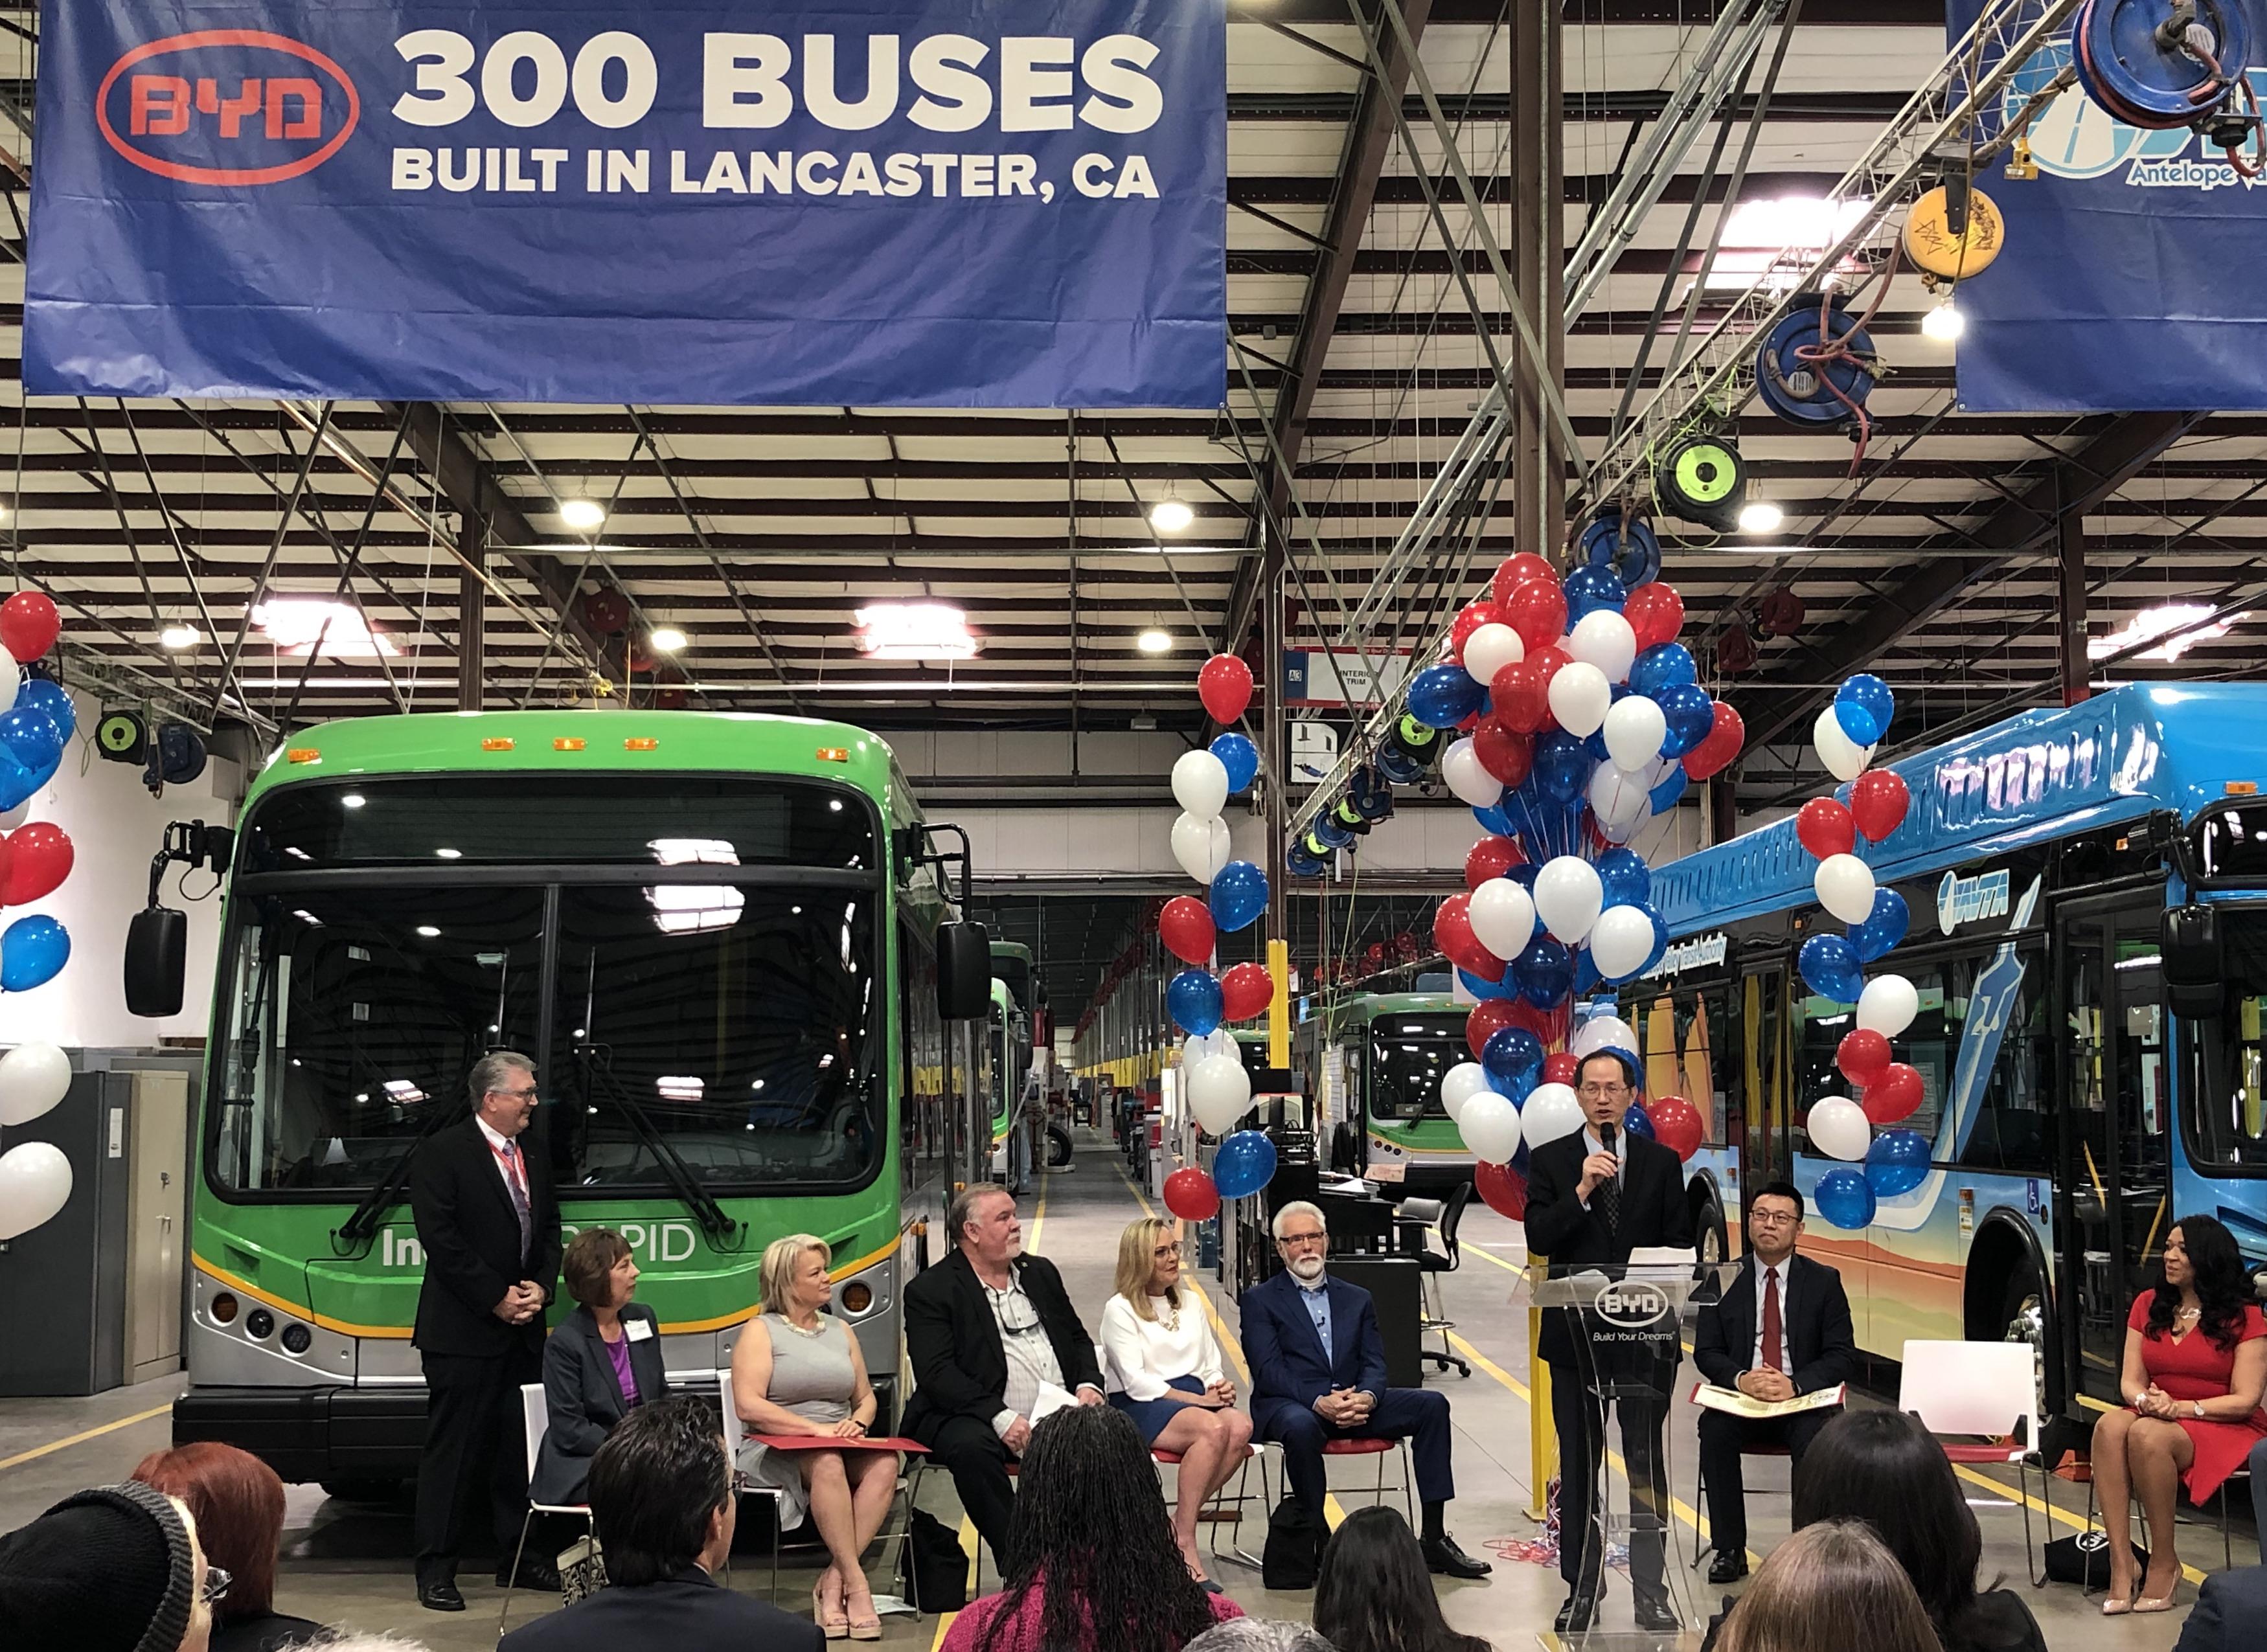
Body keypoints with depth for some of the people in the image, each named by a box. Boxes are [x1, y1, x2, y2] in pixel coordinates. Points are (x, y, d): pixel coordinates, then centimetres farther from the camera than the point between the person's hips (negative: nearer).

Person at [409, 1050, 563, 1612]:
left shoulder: (533, 1162, 14)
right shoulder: (442, 1154, -8)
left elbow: (550, 1231, 17)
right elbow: (440, 1238, -14)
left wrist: (541, 1287, -2)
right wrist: (496, 1299, -14)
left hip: (523, 1329, 7)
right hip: (463, 1331, -7)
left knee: (519, 1445, 11)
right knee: (452, 1449, -2)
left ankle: (516, 1555, 21)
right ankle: (435, 1568, 4)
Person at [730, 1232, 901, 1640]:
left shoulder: (841, 1331, 19)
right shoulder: (761, 1332, 2)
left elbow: (866, 1397, 22)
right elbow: (748, 1405, -11)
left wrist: (857, 1422, -3)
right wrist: (816, 1428, -17)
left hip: (842, 1445, 5)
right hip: (777, 1449, -5)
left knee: (885, 1464, -29)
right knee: (827, 1463, -38)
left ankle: (833, 1582, -29)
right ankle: (856, 1584, -35)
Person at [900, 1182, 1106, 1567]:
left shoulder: (1041, 1273, 20)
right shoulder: (930, 1291, 0)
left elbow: (1078, 1339, 25)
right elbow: (937, 1373, -11)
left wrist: (1089, 1385, 2)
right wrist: (1001, 1418, -22)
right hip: (974, 1417, -5)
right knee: (972, 1448, -37)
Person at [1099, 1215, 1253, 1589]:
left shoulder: (1190, 1304, 21)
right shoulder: (1119, 1309, 1)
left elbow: (1212, 1366, 20)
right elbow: (1136, 1382, -9)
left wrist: (1221, 1387, -5)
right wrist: (1198, 1400, -15)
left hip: (1194, 1398, 6)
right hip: (1139, 1407, -6)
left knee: (1241, 1426, -29)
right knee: (1213, 1428, -35)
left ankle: (1181, 1525, -20)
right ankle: (1185, 1541, -27)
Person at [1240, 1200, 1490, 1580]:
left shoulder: (1357, 1299, 20)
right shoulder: (1260, 1301, 7)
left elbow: (1375, 1363, 10)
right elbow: (1268, 1371, -6)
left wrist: (1366, 1397, -15)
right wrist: (1319, 1402, -22)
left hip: (1353, 1402, 5)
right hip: (1290, 1404, -4)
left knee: (1432, 1405, -16)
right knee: (1301, 1427, -40)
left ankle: (1434, 1538, -16)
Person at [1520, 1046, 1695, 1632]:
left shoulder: (1661, 1162, 5)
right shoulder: (1549, 1161, 1)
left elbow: (1681, 1246, 6)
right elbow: (1538, 1239, -10)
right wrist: (1582, 1189, -20)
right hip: (1575, 1332, 0)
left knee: (1647, 1461, 3)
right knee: (1579, 1464, 7)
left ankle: (1650, 1588, 10)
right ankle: (1582, 1588, 15)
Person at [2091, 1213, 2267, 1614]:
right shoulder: (2148, 1305, 11)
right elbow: (2130, 1381, 8)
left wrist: (2182, 1408, -21)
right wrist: (2145, 1400, -17)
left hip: (2229, 1430, -4)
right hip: (2158, 1417, 4)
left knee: (2147, 1436, -36)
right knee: (2110, 1426, -32)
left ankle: (2164, 1562, -22)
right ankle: (2121, 1564, -36)